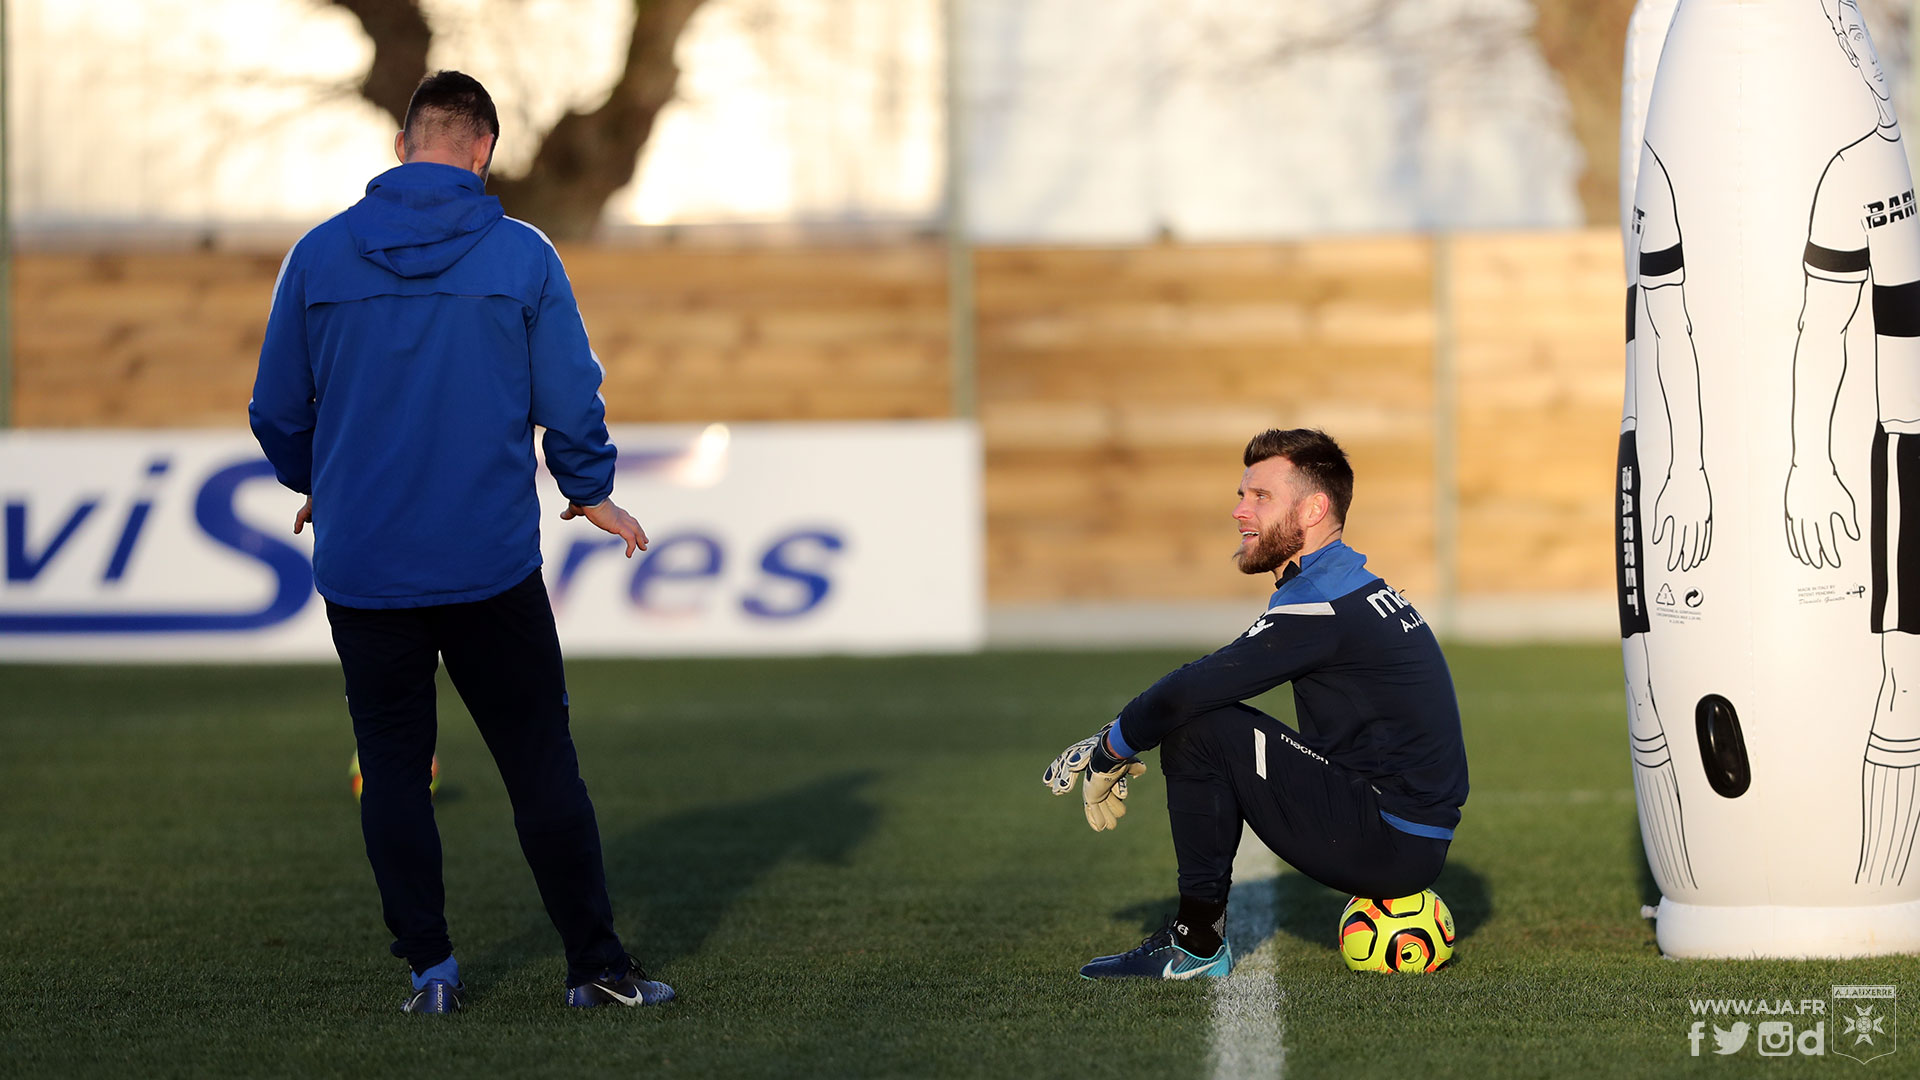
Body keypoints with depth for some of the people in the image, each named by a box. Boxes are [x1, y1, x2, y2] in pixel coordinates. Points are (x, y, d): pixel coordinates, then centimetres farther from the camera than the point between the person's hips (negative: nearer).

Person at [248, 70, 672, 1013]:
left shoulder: (318, 255, 0)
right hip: (492, 563, -1)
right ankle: (596, 965, 6)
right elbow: (572, 399, -2)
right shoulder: (521, 256, -5)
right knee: (542, 761, 6)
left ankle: (428, 967, 9)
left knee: (394, 768, 10)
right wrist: (590, 491, 17)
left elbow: (276, 408, 7)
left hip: (361, 565, 1)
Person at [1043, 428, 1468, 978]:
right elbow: (1208, 686, 19)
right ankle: (1193, 934, 14)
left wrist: (1110, 752, -2)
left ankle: (1198, 944, -6)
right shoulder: (1352, 584, 15)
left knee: (1200, 729, -13)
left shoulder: (1322, 605, -17)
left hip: (1392, 845, -10)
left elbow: (1191, 691, -18)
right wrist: (1113, 745, 11)